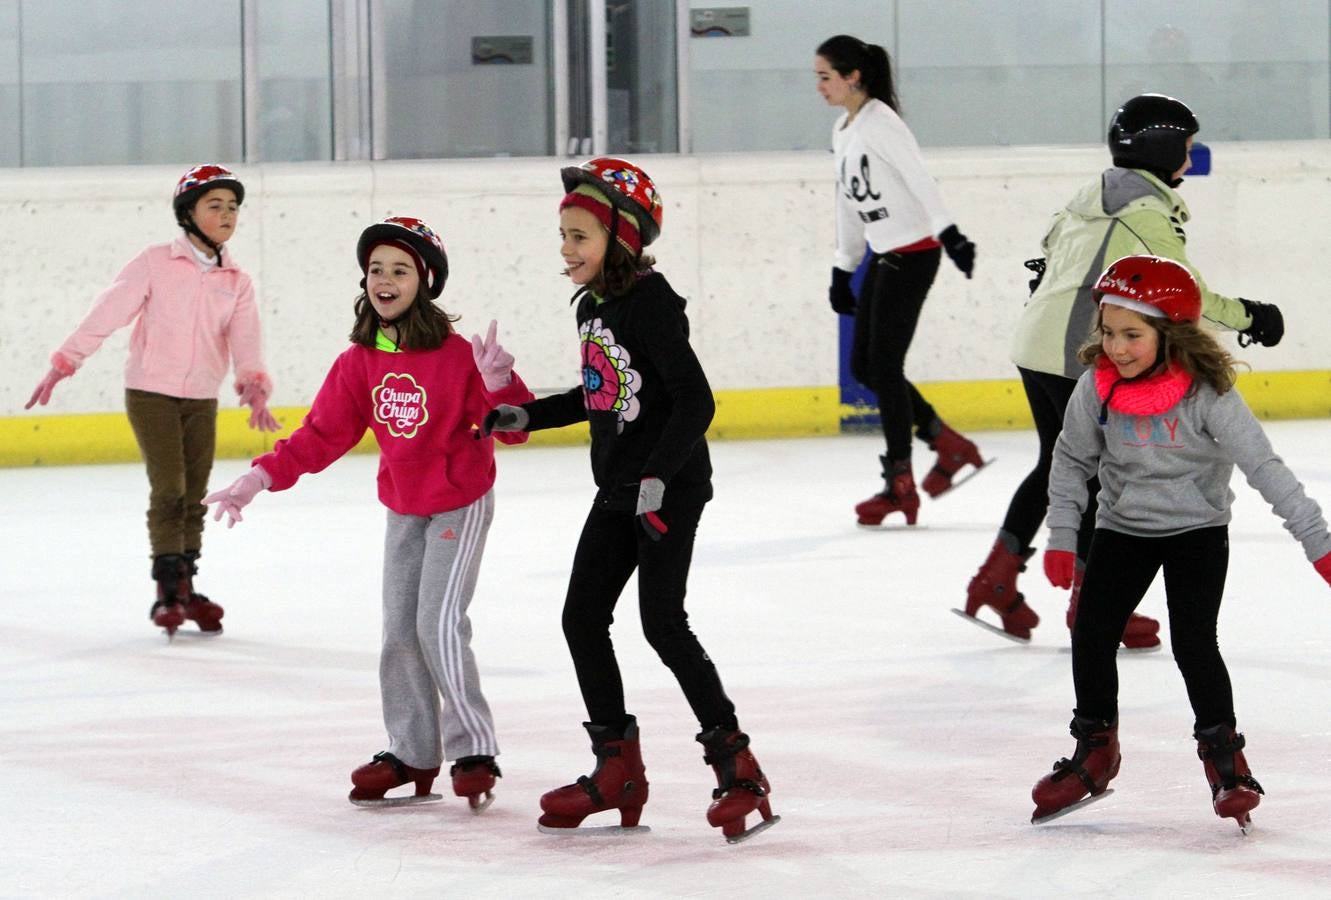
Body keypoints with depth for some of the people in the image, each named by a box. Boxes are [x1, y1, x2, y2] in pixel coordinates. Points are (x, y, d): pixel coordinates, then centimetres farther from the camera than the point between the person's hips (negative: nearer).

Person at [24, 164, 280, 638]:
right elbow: (107, 313, -9)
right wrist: (62, 365, -13)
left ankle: (186, 588, 20)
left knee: (194, 495, 8)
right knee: (169, 489, -11)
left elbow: (245, 341, -5)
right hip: (151, 391, -4)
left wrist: (254, 386, -24)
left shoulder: (238, 282, 5)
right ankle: (168, 591, -4)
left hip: (203, 401, 4)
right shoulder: (156, 263, -8)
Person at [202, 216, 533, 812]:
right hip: (403, 510, 6)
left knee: (438, 624, -15)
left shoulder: (456, 355, -21)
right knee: (400, 630, 8)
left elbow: (512, 428, -20)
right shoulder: (360, 361, -6)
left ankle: (474, 752, -4)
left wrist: (499, 386, -41)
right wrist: (263, 477, -10)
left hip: (460, 505, -6)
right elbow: (323, 434, -2)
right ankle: (411, 754, 20)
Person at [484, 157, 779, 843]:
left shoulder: (650, 304, -18)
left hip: (671, 490, -9)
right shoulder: (593, 306, 9)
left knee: (662, 622, -13)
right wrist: (524, 417, 18)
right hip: (618, 491, 9)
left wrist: (657, 478, -28)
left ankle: (738, 768, -6)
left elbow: (695, 401, -22)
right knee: (582, 617, 7)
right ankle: (618, 771, 17)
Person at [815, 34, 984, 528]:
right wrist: (843, 270, 20)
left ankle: (900, 485, 0)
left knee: (884, 364, -7)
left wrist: (949, 234, -35)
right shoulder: (843, 132, 13)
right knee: (863, 366, 8)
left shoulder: (879, 123, -15)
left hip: (913, 253, -9)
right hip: (883, 255, 9)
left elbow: (919, 180, -25)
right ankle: (948, 445, 19)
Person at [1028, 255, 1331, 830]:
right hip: (1122, 529, 4)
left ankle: (1224, 757, 5)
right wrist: (1061, 539, 1)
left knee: (1193, 643, -14)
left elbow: (1263, 466, -22)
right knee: (1091, 636, -2)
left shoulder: (1206, 394, -23)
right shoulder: (1096, 388, -13)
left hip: (1197, 530, -4)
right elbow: (1072, 461, 2)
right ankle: (1095, 751, 18)